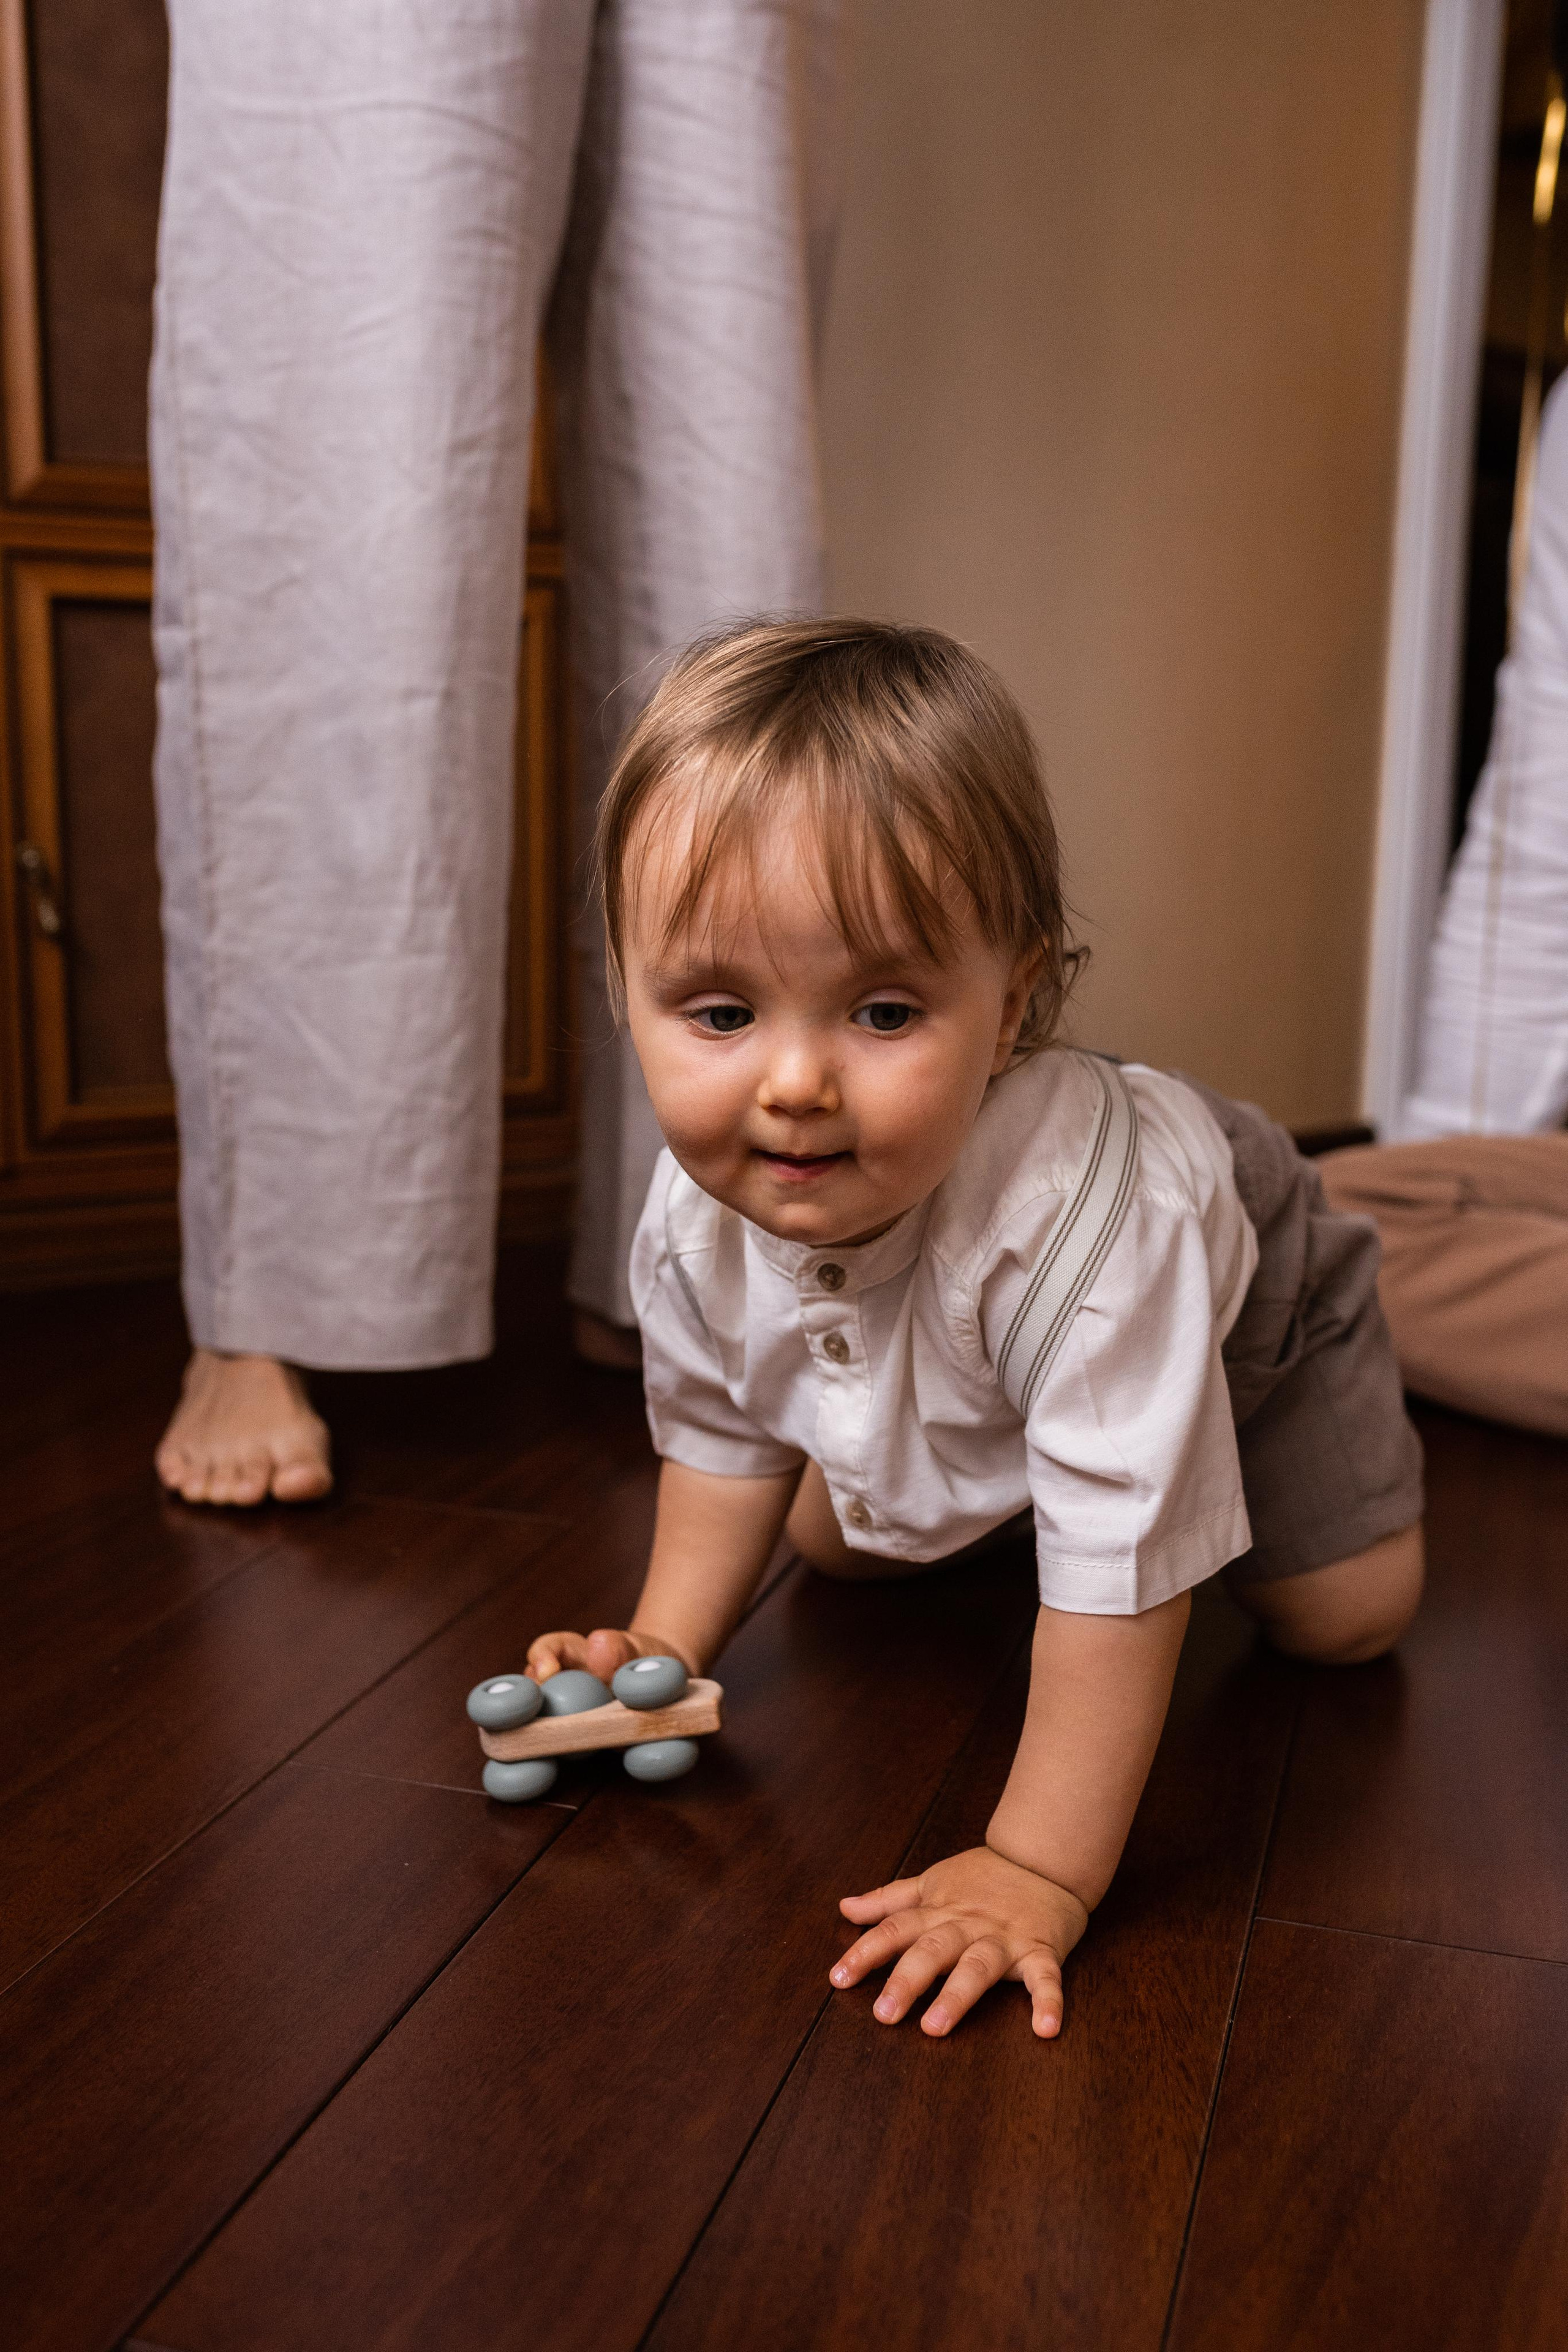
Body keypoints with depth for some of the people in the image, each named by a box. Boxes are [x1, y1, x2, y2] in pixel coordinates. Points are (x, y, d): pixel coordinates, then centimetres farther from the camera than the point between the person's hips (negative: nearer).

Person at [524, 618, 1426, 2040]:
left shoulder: (1086, 1206, -52)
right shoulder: (694, 1220, -33)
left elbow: (1122, 1571, -47)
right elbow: (723, 1430, -10)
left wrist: (1038, 1875, -46)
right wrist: (667, 1644, -17)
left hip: (1245, 1297, -4)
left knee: (1346, 1617, -1)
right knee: (837, 1544, 16)